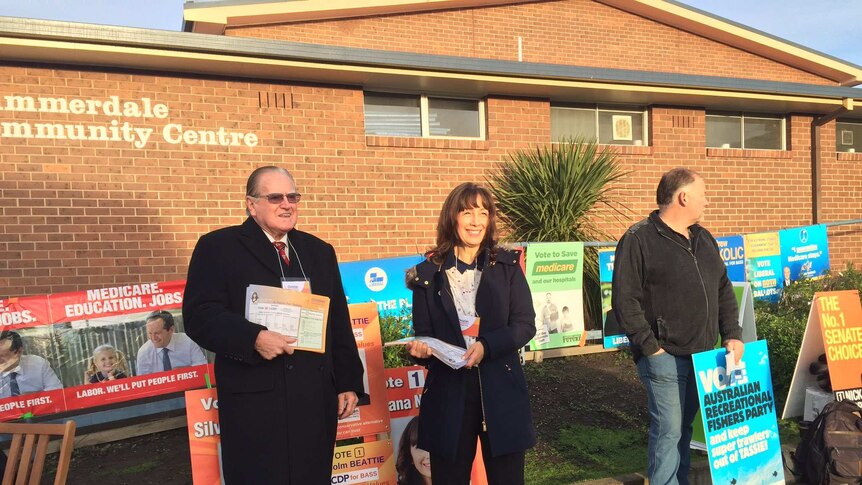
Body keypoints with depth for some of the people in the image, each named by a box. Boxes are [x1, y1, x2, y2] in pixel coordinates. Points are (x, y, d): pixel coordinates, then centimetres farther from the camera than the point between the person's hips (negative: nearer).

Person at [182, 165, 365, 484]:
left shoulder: (319, 251, 15)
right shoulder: (218, 247, 0)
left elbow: (339, 323, 15)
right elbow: (200, 315, -10)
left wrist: (348, 383, 10)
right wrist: (254, 338, -24)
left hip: (317, 397, 5)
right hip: (255, 400, -4)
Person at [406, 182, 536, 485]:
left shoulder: (506, 265, 2)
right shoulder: (429, 273, 1)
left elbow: (525, 325, -2)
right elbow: (423, 334, 3)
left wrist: (486, 346, -18)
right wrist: (420, 349, -19)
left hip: (501, 389, 0)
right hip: (448, 392, 0)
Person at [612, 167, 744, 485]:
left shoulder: (704, 239, 14)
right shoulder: (639, 240, -11)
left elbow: (724, 290, 18)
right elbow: (625, 301, -15)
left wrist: (732, 335, 6)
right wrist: (651, 347, -16)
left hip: (702, 354, 7)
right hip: (665, 357, -7)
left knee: (685, 426, 17)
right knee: (669, 429, -2)